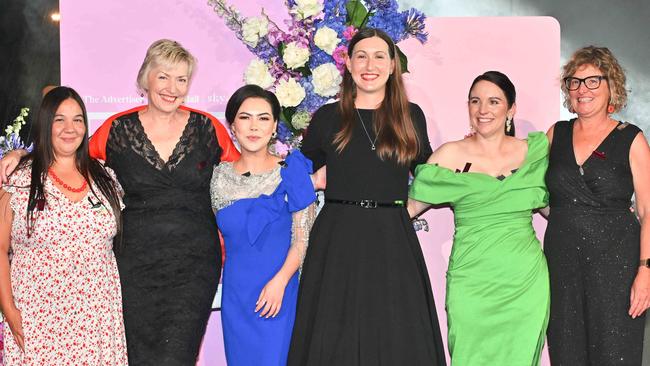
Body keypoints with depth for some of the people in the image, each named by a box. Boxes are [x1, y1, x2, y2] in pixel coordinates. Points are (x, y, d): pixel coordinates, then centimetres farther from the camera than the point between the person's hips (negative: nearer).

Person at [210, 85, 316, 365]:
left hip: (278, 290, -3)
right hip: (235, 290, 3)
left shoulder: (290, 171, -2)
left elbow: (303, 235, -5)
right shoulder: (220, 177, 6)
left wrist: (280, 281, -15)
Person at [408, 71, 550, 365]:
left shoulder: (534, 151, 5)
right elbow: (412, 205, -1)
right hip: (472, 280, -2)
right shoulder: (451, 155, -1)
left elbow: (550, 206, 16)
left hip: (526, 280, 2)